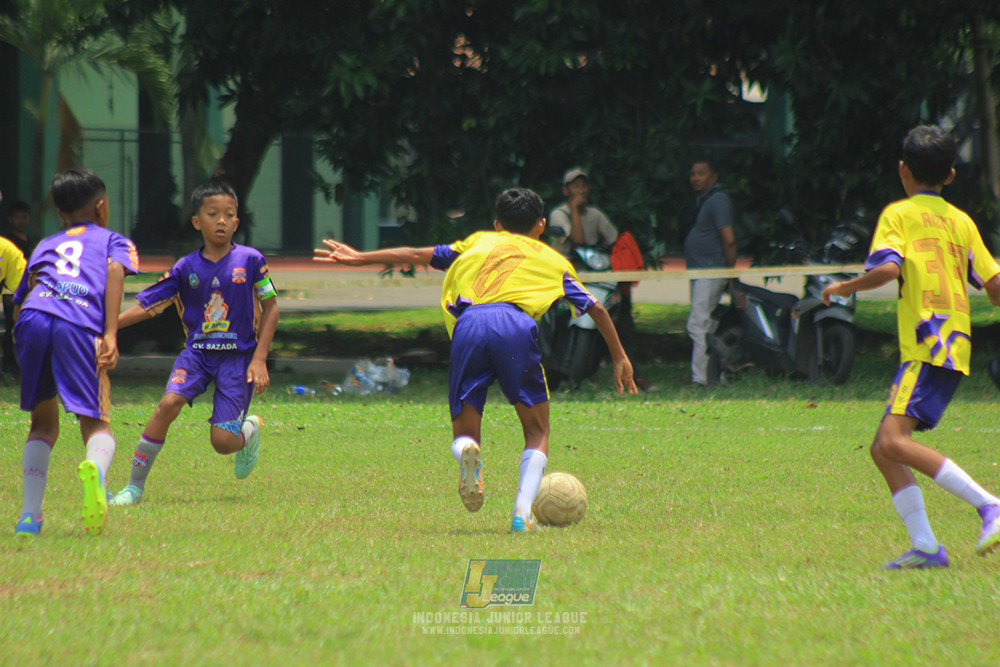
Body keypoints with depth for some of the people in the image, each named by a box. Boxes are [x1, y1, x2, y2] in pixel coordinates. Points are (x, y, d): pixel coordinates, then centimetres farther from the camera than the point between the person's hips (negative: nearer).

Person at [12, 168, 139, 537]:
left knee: (44, 423, 19)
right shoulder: (113, 240, 27)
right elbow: (115, 270, 4)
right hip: (81, 324, -3)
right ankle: (94, 468, -37)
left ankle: (30, 514, 3)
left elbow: (20, 302, 26)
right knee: (97, 423, 0)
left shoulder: (45, 246, 37)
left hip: (33, 318, 3)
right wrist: (110, 335, -4)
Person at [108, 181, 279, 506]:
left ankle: (251, 429, 28)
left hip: (238, 355, -2)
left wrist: (259, 359, -5)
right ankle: (135, 485, -14)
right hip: (197, 351, 2)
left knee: (222, 441, -11)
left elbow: (270, 309, 2)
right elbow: (146, 305, 1)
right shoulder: (186, 268, 0)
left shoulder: (250, 260, -5)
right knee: (169, 403, -24)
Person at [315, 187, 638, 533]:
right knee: (537, 430, 13)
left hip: (468, 324, 1)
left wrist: (358, 258, 37)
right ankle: (523, 511, -9)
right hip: (515, 323, -1)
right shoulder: (553, 259, 32)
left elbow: (418, 255, 30)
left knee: (463, 435, 10)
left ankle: (467, 453, -28)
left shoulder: (480, 242, 34)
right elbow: (596, 308, 29)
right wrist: (620, 358, 38)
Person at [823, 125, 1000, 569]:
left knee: (893, 440, -21)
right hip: (954, 347, 8)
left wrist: (843, 288, 1)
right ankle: (924, 545, -2)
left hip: (928, 347, -8)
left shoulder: (898, 214, 1)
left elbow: (887, 268, -15)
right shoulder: (962, 222, 18)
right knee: (882, 450, 9)